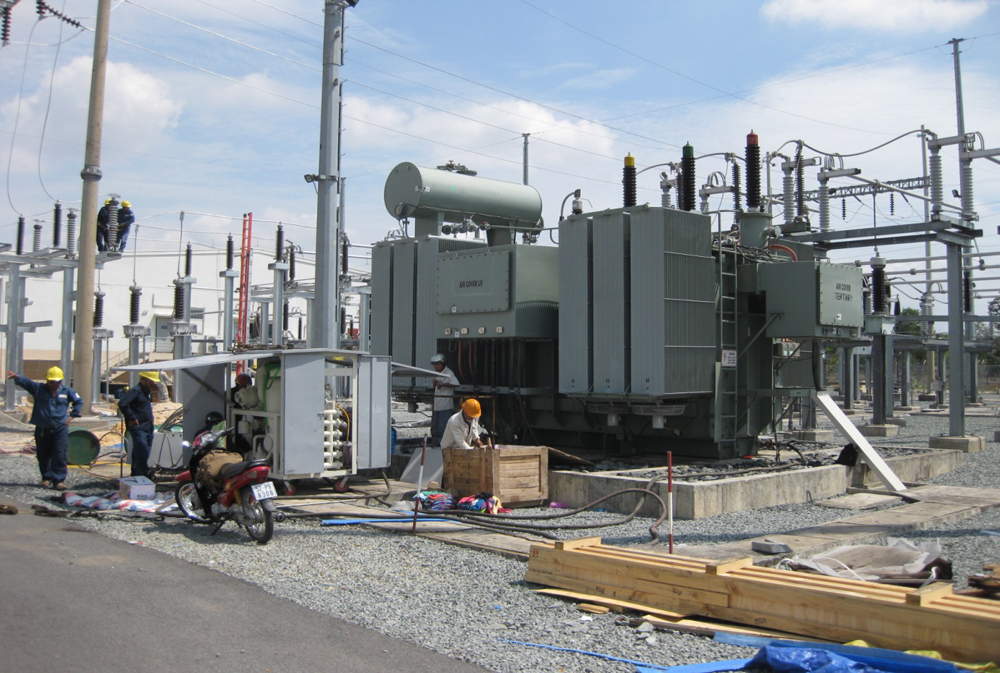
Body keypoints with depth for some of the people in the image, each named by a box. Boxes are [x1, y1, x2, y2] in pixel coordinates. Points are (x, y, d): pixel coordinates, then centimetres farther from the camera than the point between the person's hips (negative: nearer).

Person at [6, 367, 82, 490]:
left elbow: (79, 401, 17)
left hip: (60, 428, -1)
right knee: (43, 455, 10)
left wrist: (72, 415, 6)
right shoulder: (38, 389, 3)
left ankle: (59, 480, -6)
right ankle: (47, 478, 26)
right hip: (42, 429, 1)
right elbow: (26, 382, -13)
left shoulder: (67, 391, 5)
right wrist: (17, 377, -34)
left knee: (60, 455, -9)